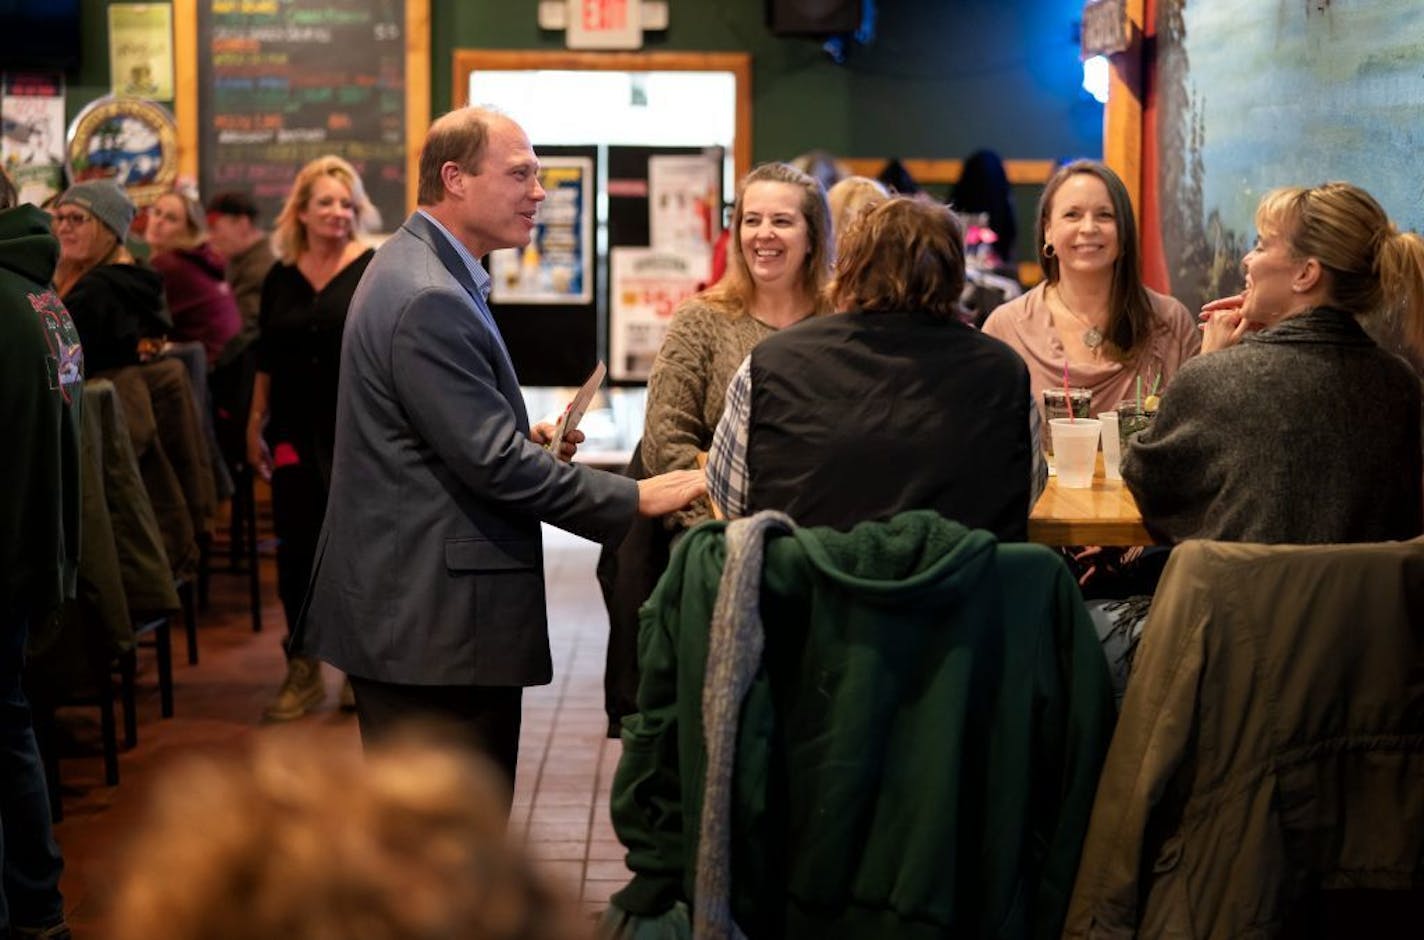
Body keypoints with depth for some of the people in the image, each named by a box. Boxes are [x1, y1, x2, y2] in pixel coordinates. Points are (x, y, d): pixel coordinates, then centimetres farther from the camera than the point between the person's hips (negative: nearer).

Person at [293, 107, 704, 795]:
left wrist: (524, 437, 10)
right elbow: (495, 462, -22)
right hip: (437, 626, -11)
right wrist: (634, 498, -15)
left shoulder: (414, 267, 14)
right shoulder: (429, 300, -19)